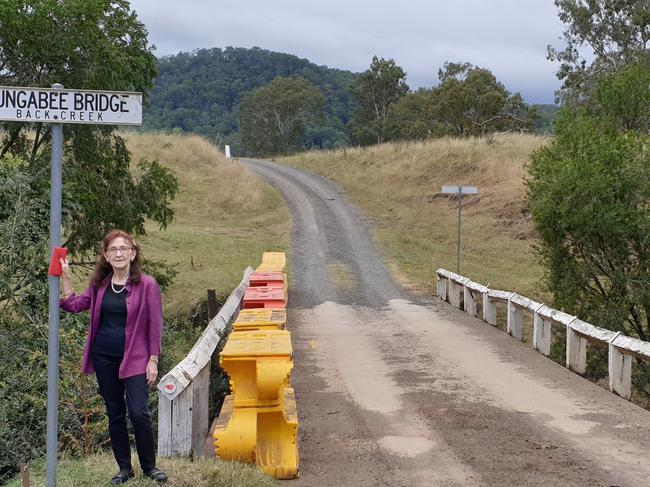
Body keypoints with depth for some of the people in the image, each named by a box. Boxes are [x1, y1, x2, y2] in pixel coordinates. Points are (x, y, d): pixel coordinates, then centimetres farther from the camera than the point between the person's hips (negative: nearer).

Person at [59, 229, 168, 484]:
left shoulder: (146, 285, -8)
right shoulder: (99, 284, 5)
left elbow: (155, 325, -7)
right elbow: (74, 305, 11)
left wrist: (153, 360, -9)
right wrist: (65, 278, 0)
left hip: (134, 358, -4)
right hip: (104, 358, 5)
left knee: (139, 413, -11)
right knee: (115, 415, 11)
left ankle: (149, 466, 8)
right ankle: (125, 468, 23)